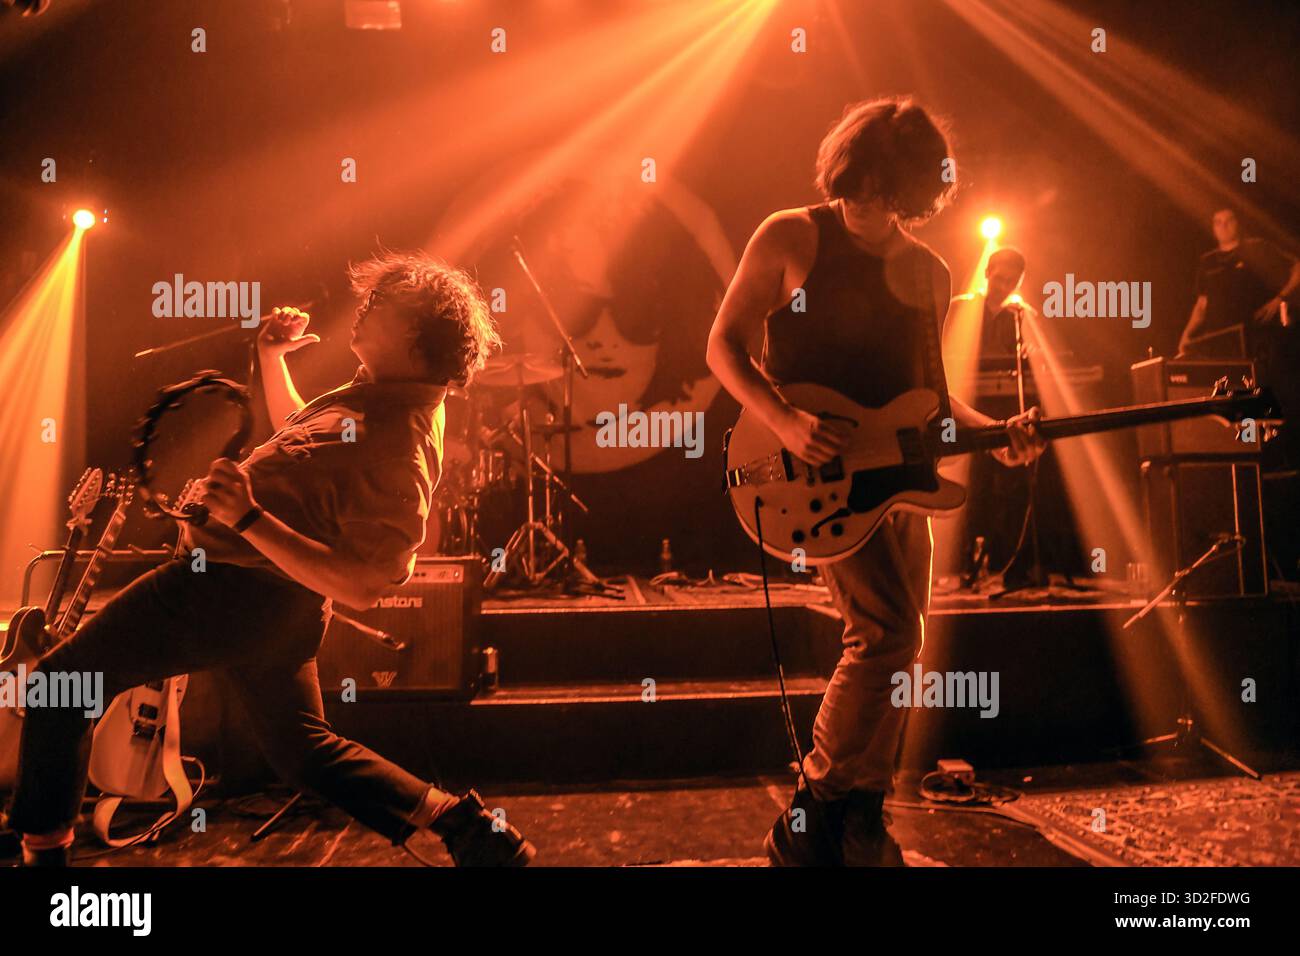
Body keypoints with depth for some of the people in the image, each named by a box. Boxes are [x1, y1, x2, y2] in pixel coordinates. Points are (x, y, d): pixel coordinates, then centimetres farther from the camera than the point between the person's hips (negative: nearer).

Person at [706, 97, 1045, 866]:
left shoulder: (929, 273, 13)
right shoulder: (791, 237, -2)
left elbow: (928, 394, 18)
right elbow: (725, 344, -3)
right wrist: (785, 420, -19)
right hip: (820, 468, -6)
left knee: (896, 639, 9)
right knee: (888, 630, -20)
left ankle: (864, 827, 26)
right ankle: (812, 822, -4)